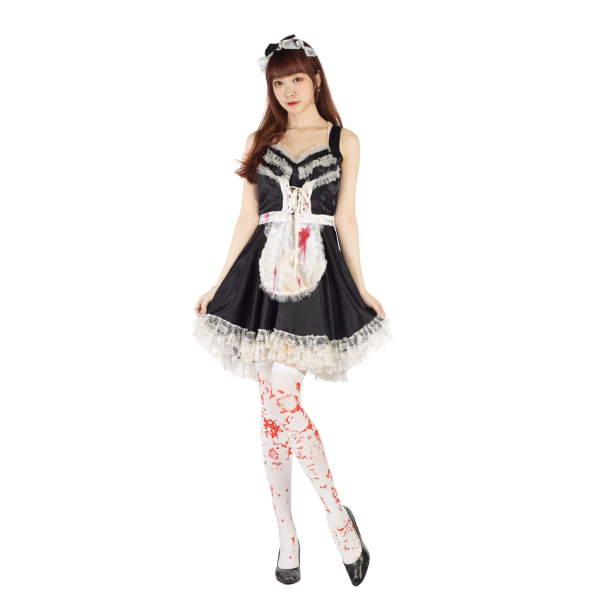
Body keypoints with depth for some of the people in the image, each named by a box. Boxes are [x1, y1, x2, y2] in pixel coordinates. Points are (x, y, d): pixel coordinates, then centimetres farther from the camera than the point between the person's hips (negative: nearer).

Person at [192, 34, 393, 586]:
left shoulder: (344, 141, 8)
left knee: (279, 402, -13)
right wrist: (218, 286, 10)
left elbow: (345, 219, 9)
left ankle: (288, 534, 3)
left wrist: (362, 289, 7)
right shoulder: (260, 141, 14)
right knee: (278, 402, 0)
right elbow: (247, 219, 13)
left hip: (318, 276, -3)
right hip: (264, 272, 3)